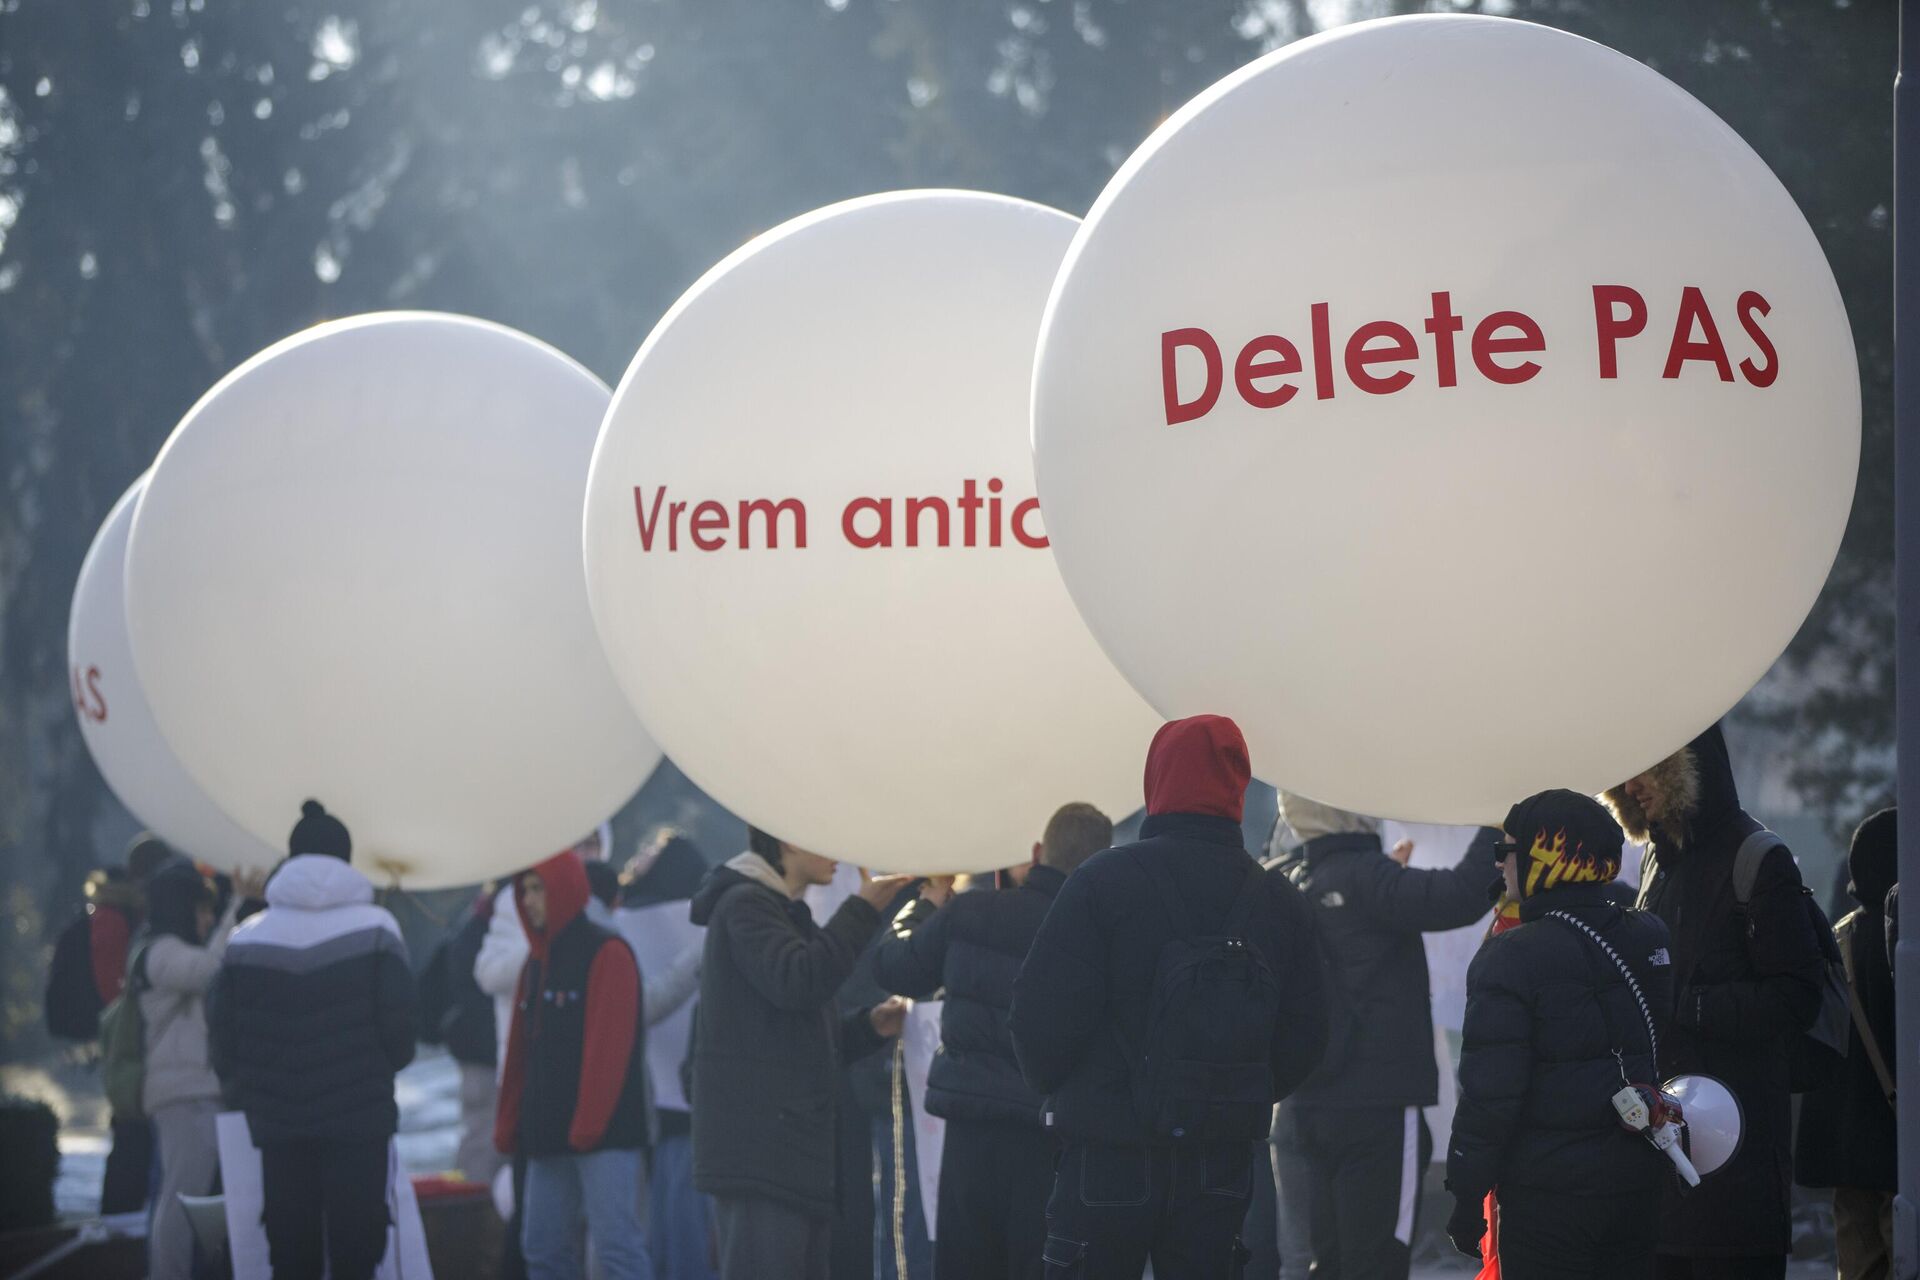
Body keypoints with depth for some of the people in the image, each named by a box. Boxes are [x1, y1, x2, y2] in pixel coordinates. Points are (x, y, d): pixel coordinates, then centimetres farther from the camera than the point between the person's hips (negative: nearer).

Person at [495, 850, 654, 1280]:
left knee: (616, 1245, -13)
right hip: (548, 1133, 8)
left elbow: (610, 1046, -14)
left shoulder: (605, 952, -6)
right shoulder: (539, 958, 18)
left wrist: (589, 1124, -19)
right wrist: (510, 1123, 12)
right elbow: (521, 1048, 19)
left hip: (602, 1133, -8)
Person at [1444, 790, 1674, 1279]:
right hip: (1638, 1188, 6)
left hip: (1546, 1199, -6)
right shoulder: (1651, 940, 5)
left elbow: (1489, 1092, -15)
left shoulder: (1511, 958, -15)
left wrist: (1467, 1194, -9)